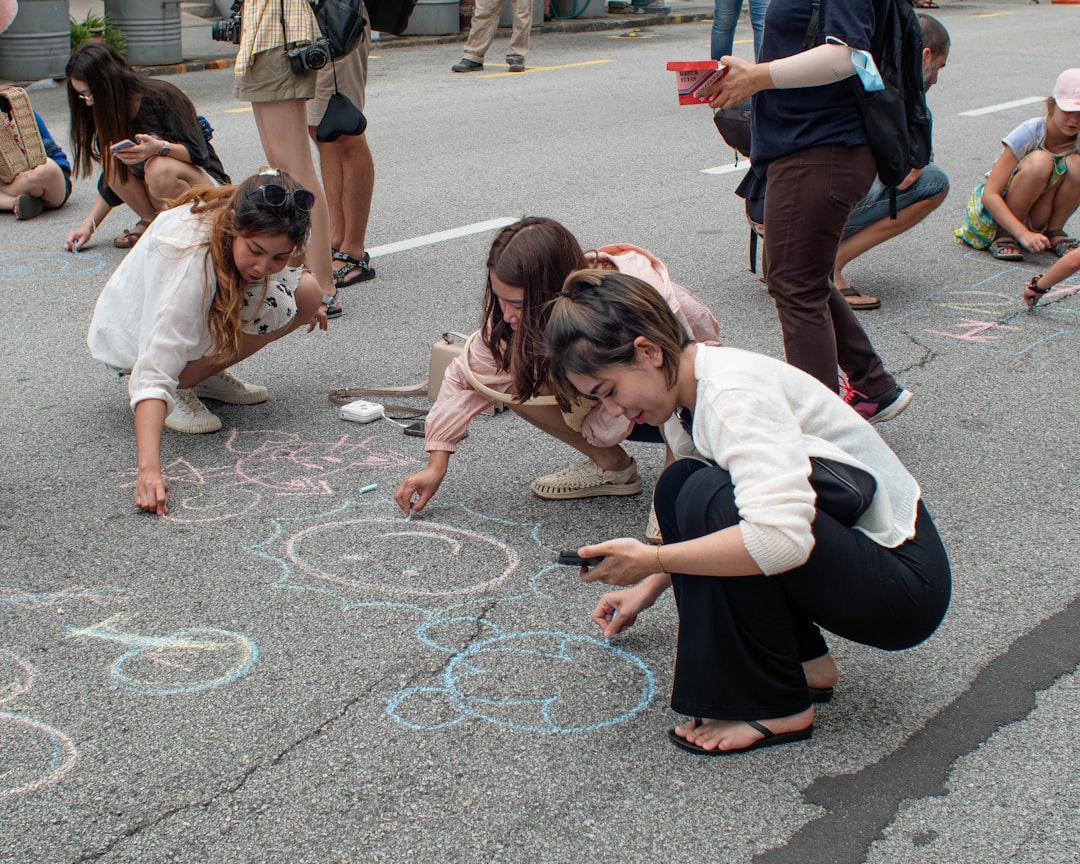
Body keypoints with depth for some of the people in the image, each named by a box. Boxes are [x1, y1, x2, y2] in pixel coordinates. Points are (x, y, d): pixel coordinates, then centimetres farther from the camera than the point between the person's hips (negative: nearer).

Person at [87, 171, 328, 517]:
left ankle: (204, 373, -1)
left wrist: (306, 303, 9)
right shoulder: (191, 263, -41)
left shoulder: (243, 220, -21)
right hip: (133, 341, -8)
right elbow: (155, 370, -46)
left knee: (306, 291, -11)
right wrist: (149, 469, -55)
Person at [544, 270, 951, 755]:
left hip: (905, 578, -9)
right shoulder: (683, 396, 4)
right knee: (677, 488, 1)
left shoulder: (733, 394, -24)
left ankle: (776, 706, -10)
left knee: (711, 501, -26)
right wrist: (650, 586, 16)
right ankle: (803, 662, 7)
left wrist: (651, 560, -29)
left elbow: (781, 536, -38)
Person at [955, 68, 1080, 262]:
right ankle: (1004, 236, -18)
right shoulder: (1028, 134, -22)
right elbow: (989, 195, -27)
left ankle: (1055, 233, -5)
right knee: (1040, 160, -31)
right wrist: (1023, 234, -37)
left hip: (1038, 222, 4)